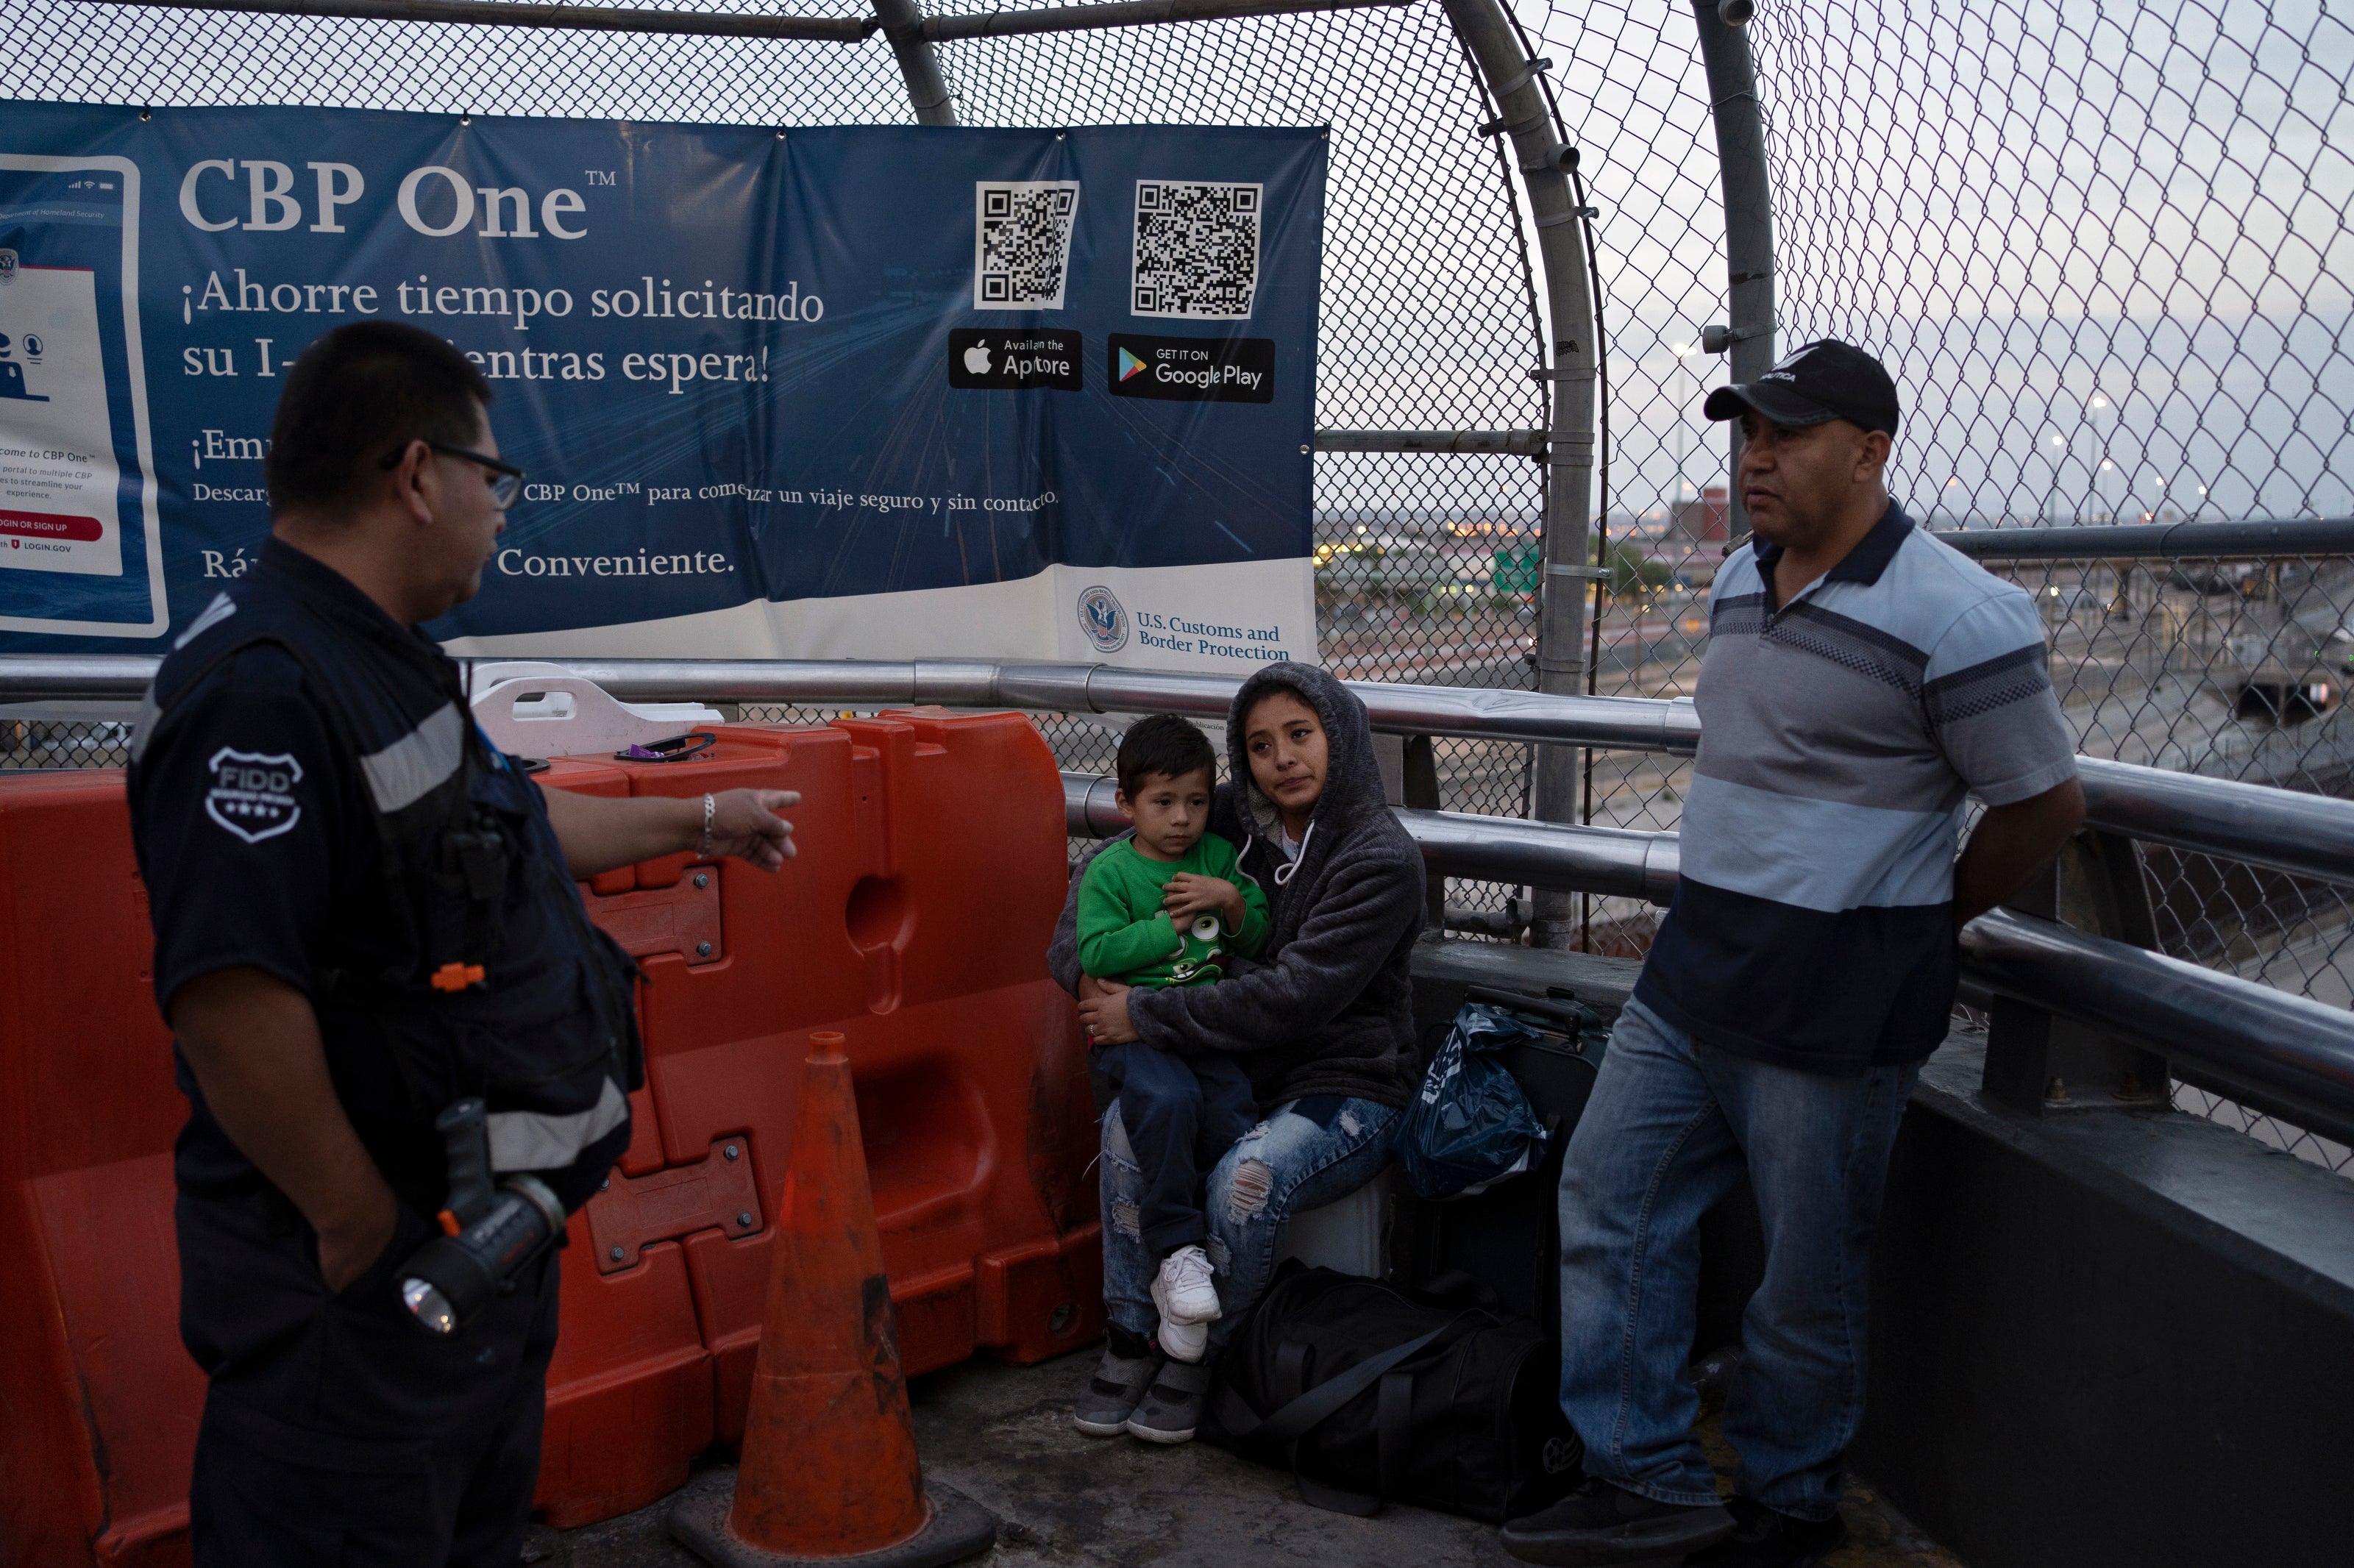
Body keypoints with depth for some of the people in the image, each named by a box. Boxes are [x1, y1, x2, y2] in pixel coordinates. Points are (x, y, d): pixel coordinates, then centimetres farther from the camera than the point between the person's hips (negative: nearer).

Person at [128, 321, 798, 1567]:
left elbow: (505, 827, 26)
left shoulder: (379, 668, 10)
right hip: (361, 1281, -10)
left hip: (483, 1244, 10)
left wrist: (699, 824, 34)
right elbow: (227, 995, -32)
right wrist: (360, 1228, -24)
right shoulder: (264, 690, -25)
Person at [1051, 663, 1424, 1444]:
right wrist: (1080, 966, -4)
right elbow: (1112, 866, 15)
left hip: (1348, 1090, -5)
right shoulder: (1235, 819, 3)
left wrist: (1147, 1016, -20)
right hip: (1240, 1072, 5)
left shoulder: (1382, 860, -15)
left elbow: (1294, 996, -23)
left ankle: (1196, 1358, -6)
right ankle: (1130, 1340, -9)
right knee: (1129, 1121, -24)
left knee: (1247, 1177, -32)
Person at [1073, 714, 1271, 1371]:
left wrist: (1232, 902, -5)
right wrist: (1171, 926, -8)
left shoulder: (1221, 857, 14)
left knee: (1236, 1121, -20)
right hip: (1131, 1028, -3)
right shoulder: (1109, 870, 2)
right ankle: (1178, 1248, -25)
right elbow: (1096, 953, -10)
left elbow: (1259, 941, 15)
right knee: (1168, 1100, -35)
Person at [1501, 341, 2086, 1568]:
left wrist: (1925, 922, 4)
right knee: (1608, 1196, 8)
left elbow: (2047, 804, -7)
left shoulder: (1953, 617, -16)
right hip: (1695, 964, 8)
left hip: (1835, 1005, -8)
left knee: (1808, 1275, 6)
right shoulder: (1738, 582, 9)